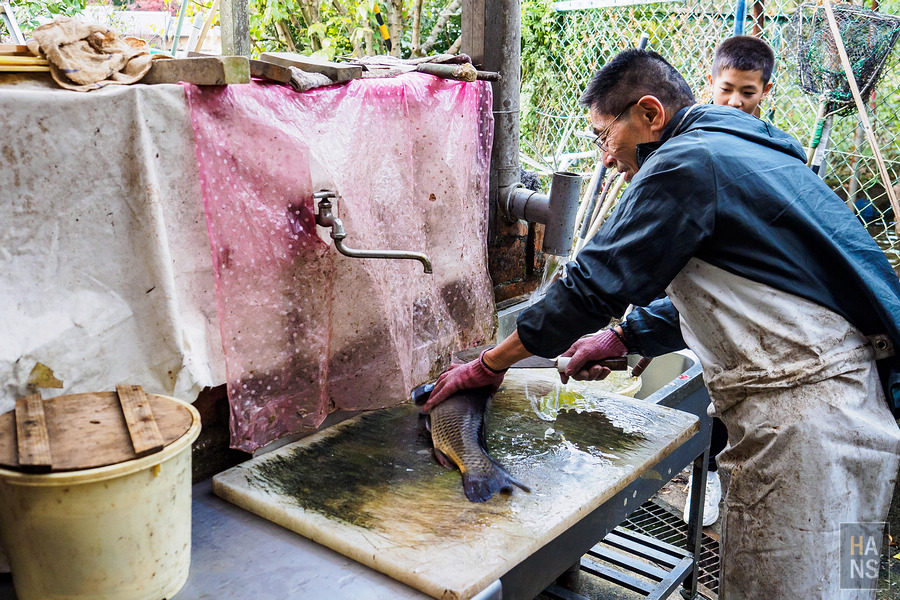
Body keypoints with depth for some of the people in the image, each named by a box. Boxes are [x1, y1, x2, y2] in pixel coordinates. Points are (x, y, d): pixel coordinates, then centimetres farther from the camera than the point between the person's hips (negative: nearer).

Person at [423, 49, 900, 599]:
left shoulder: (687, 162, -14)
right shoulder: (736, 148, 18)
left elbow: (596, 282, -15)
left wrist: (490, 364, -5)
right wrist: (624, 337, 21)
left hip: (804, 424, -10)